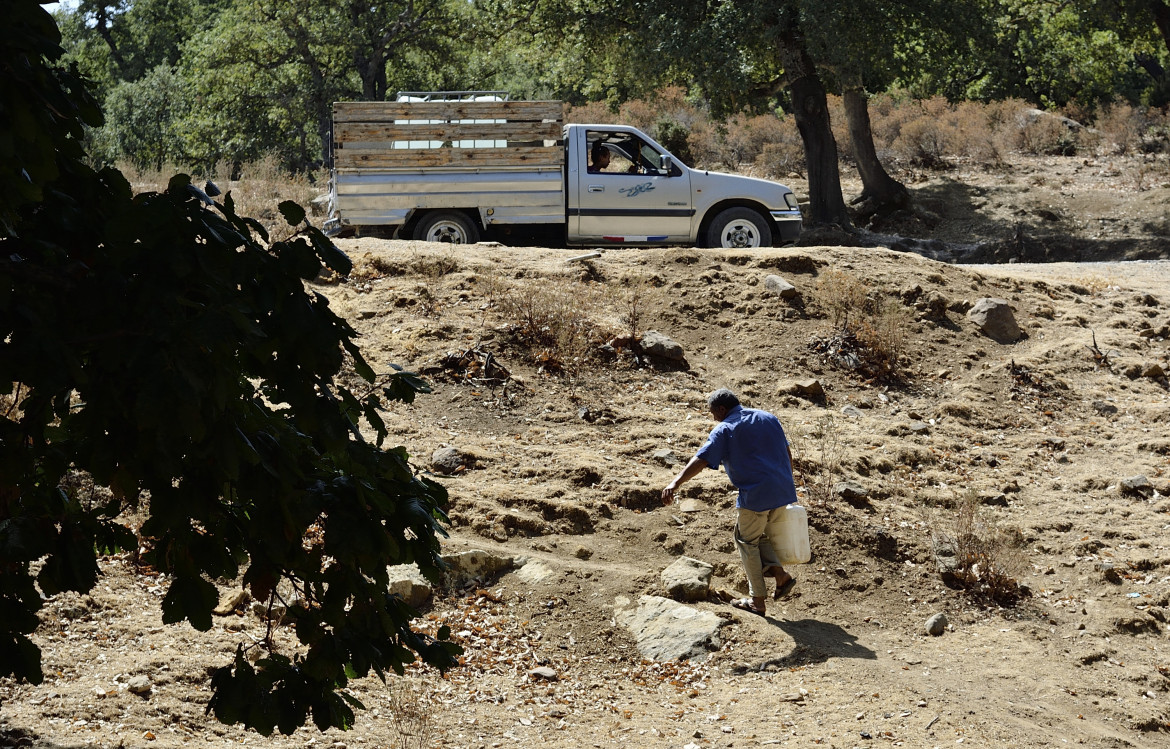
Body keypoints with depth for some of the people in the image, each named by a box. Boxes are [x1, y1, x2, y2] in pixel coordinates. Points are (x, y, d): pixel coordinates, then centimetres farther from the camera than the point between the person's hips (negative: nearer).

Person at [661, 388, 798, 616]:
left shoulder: (724, 429, -5)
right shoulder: (768, 418, 14)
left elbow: (700, 460, -15)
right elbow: (787, 453, 17)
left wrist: (675, 483, -20)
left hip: (755, 495, -6)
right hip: (782, 492, 6)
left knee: (747, 542, 9)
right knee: (765, 537, 24)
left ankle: (758, 600, 11)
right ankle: (780, 574, 2)